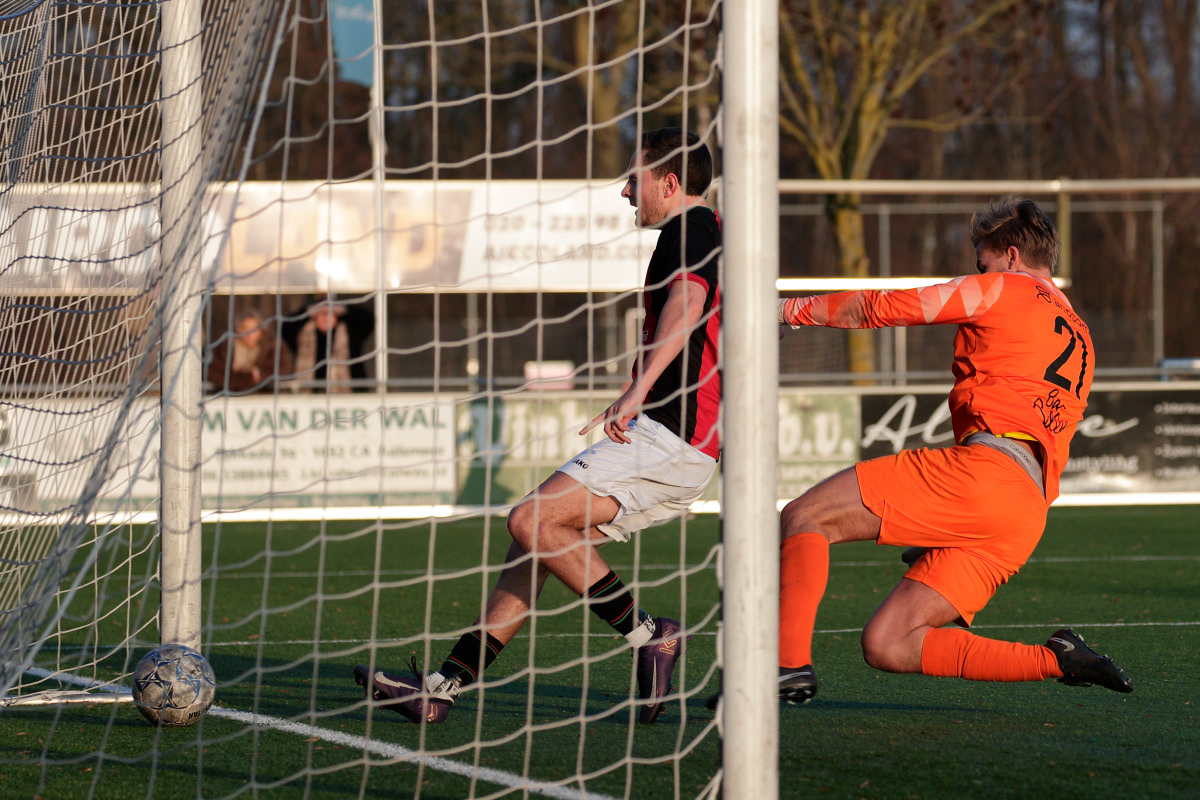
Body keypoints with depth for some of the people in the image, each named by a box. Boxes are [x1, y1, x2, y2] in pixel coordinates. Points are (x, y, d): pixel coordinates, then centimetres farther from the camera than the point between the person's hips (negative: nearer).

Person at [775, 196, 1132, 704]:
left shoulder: (1007, 291, 9)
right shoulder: (1079, 340, 31)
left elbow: (882, 308, 9)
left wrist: (792, 310, 20)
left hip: (983, 471, -8)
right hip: (1028, 519, 8)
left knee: (802, 517, -6)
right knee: (886, 646, 5)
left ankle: (790, 665, -25)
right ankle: (1056, 660, -1)